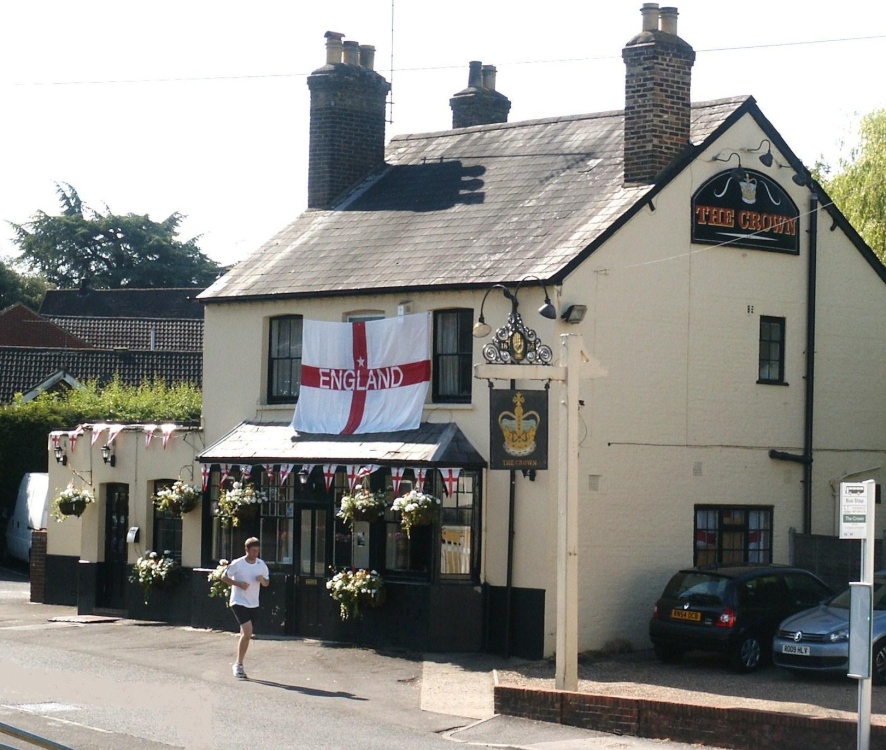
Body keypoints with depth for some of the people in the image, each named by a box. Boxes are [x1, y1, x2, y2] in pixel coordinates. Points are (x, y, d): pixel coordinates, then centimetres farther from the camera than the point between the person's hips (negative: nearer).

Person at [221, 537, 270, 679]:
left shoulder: (261, 564, 5)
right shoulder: (238, 564, -10)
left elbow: (267, 583, 13)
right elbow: (224, 578, -3)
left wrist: (262, 579, -10)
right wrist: (238, 584, -17)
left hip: (253, 604, 6)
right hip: (239, 602, -6)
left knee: (247, 635, 9)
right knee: (247, 631, -20)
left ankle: (238, 665, 22)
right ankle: (238, 664, -11)